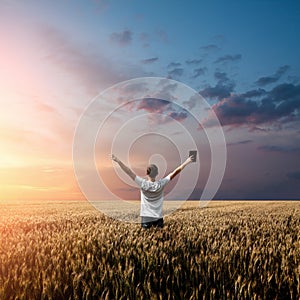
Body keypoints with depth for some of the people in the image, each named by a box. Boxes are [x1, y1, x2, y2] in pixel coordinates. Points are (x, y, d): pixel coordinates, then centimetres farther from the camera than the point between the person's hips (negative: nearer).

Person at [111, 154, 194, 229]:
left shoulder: (143, 184, -15)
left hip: (145, 218, -1)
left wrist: (118, 161, -9)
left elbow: (129, 172, -13)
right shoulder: (161, 184, -11)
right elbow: (175, 172, -6)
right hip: (158, 218, 1)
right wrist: (186, 162, 1)